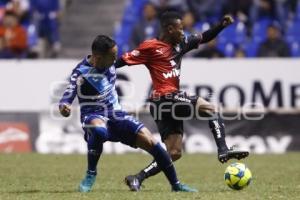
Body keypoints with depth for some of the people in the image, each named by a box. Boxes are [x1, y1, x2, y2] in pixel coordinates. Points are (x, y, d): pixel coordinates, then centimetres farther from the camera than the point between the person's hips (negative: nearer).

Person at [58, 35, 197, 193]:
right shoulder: (81, 73, -19)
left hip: (116, 115, 6)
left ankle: (176, 184, 10)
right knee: (99, 131, -43)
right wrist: (64, 107, -52)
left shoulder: (110, 66, 0)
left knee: (151, 142, -7)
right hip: (95, 117, -6)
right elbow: (68, 96, -32)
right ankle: (91, 174, -19)